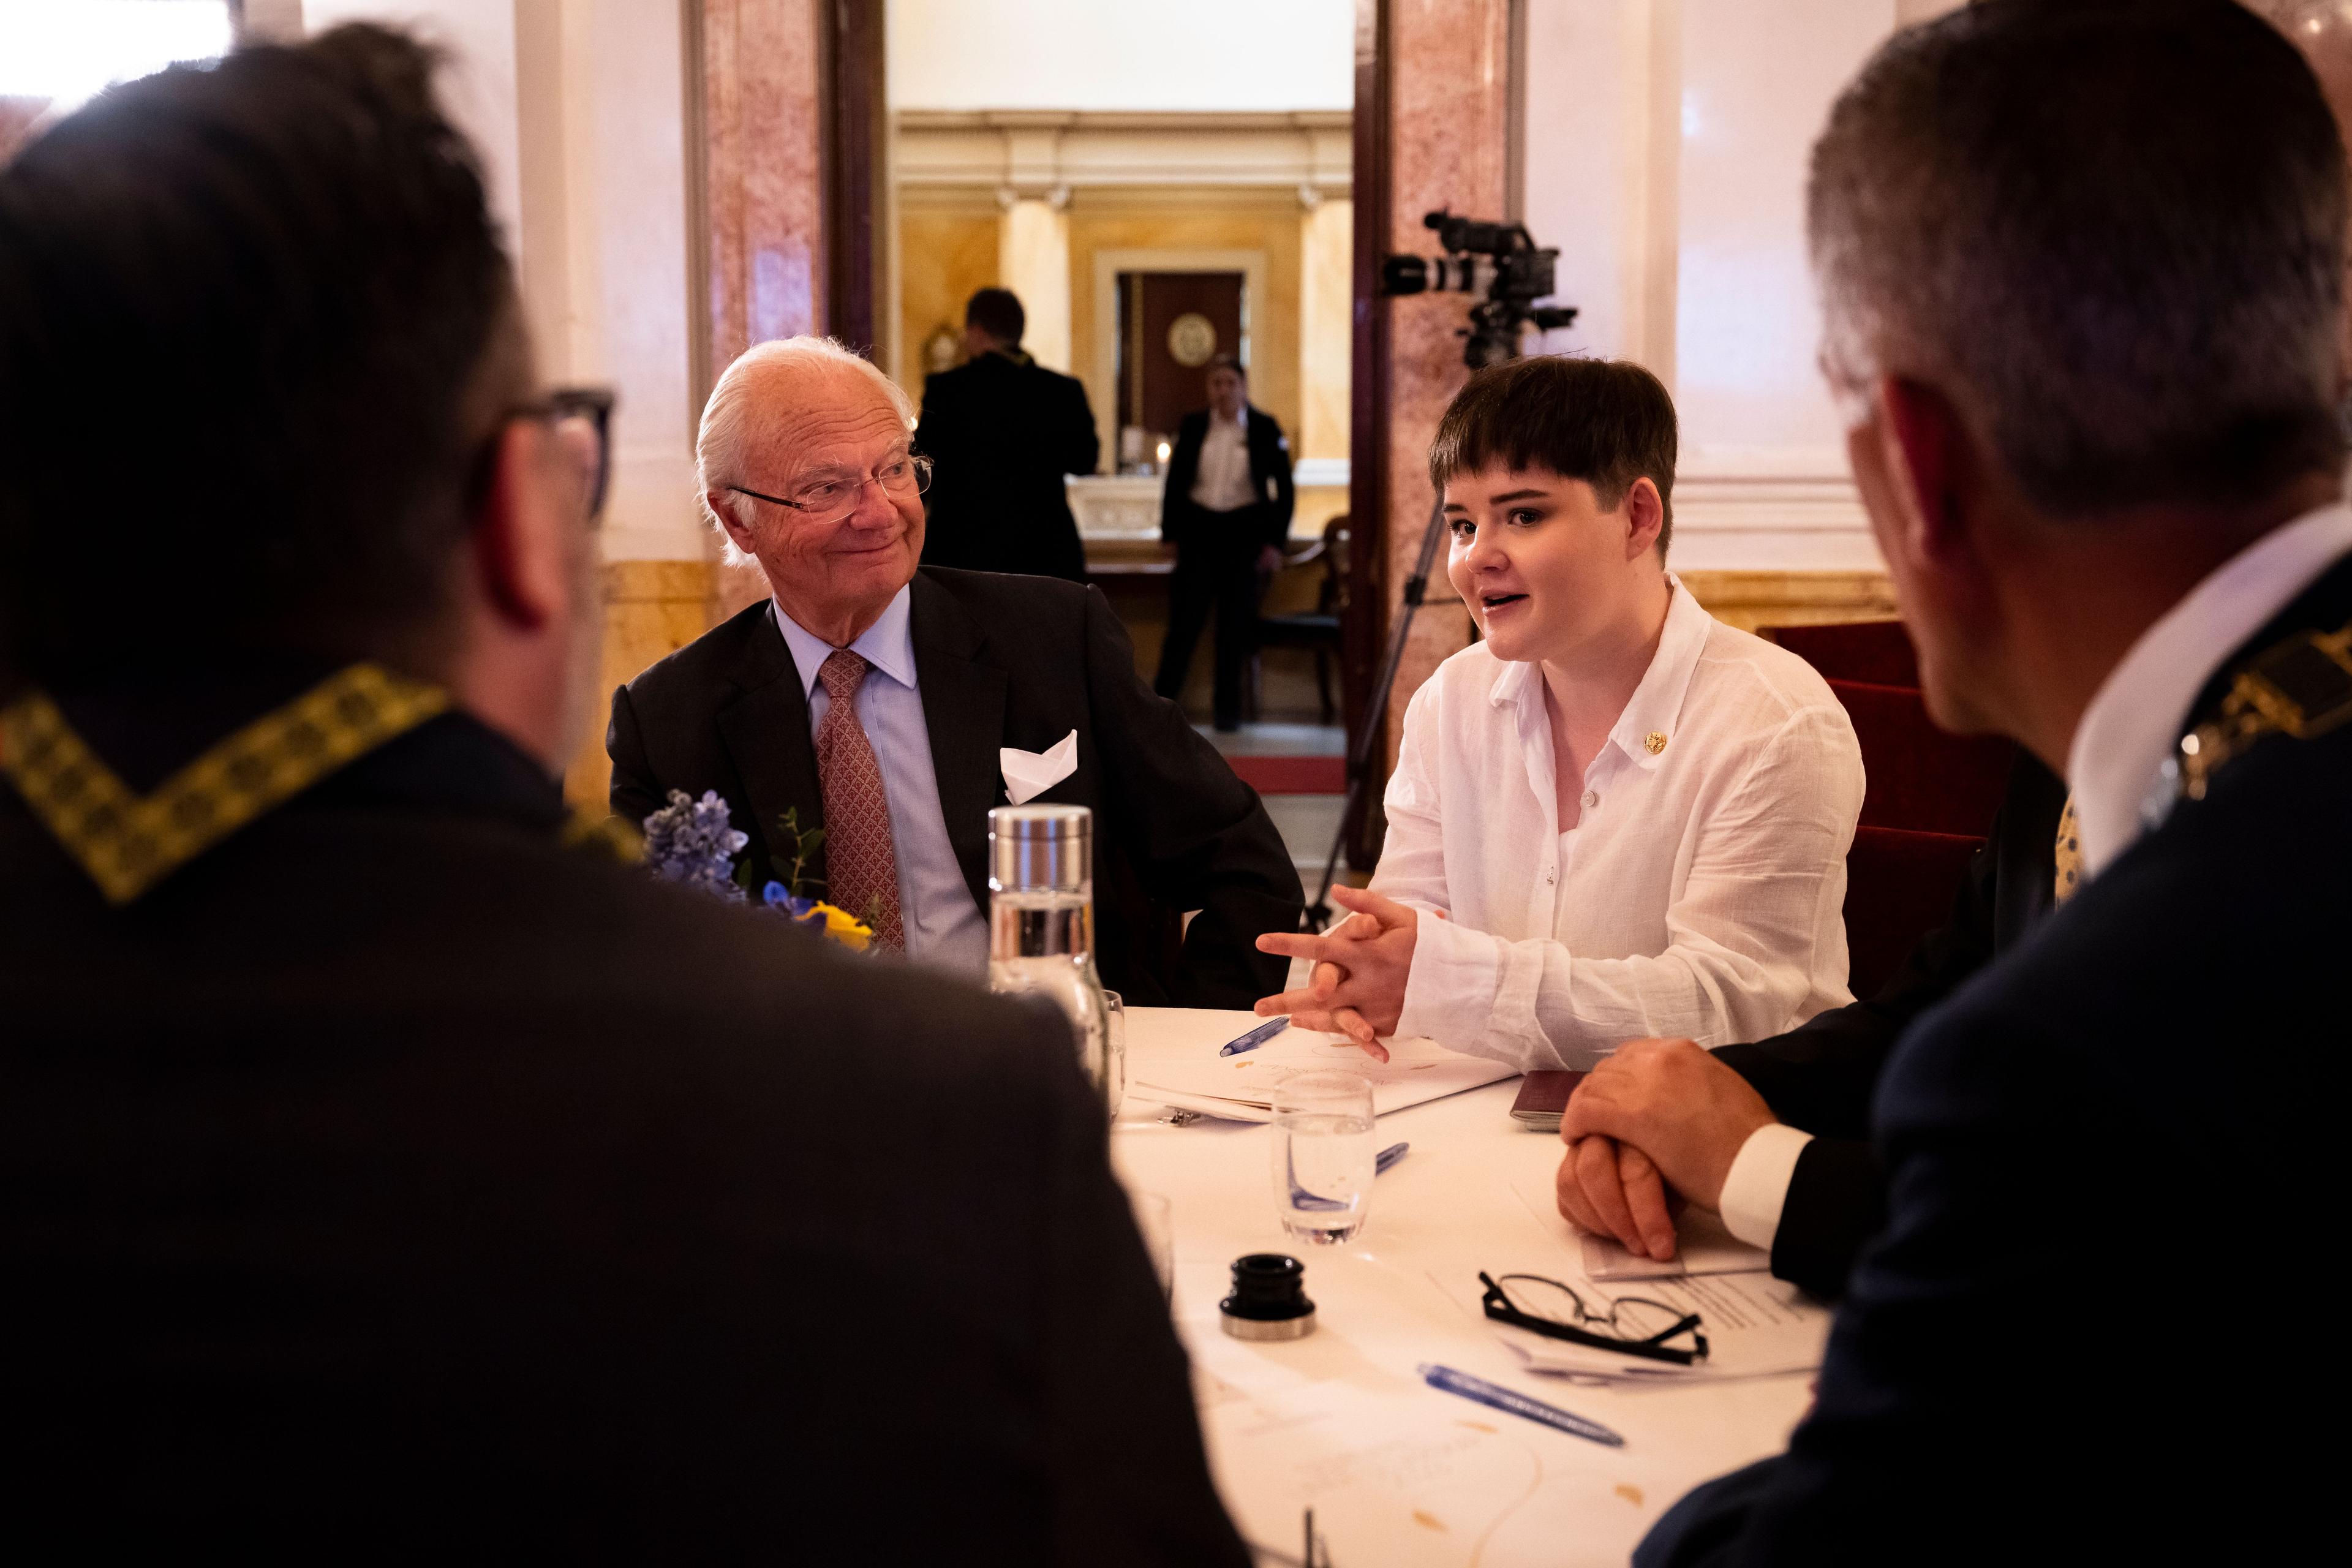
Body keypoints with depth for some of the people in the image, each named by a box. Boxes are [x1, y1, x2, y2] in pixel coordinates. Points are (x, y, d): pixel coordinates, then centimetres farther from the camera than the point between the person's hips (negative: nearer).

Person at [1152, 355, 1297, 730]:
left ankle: (1228, 706, 13)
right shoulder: (1192, 427, 4)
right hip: (1199, 531, 1)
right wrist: (1171, 534, 4)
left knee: (1236, 624, 3)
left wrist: (1275, 541, -2)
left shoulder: (1265, 429, 1)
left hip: (1244, 532, -1)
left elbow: (1284, 490, 3)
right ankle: (1161, 700, 0)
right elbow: (1175, 483, 9)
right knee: (1184, 619, -4)